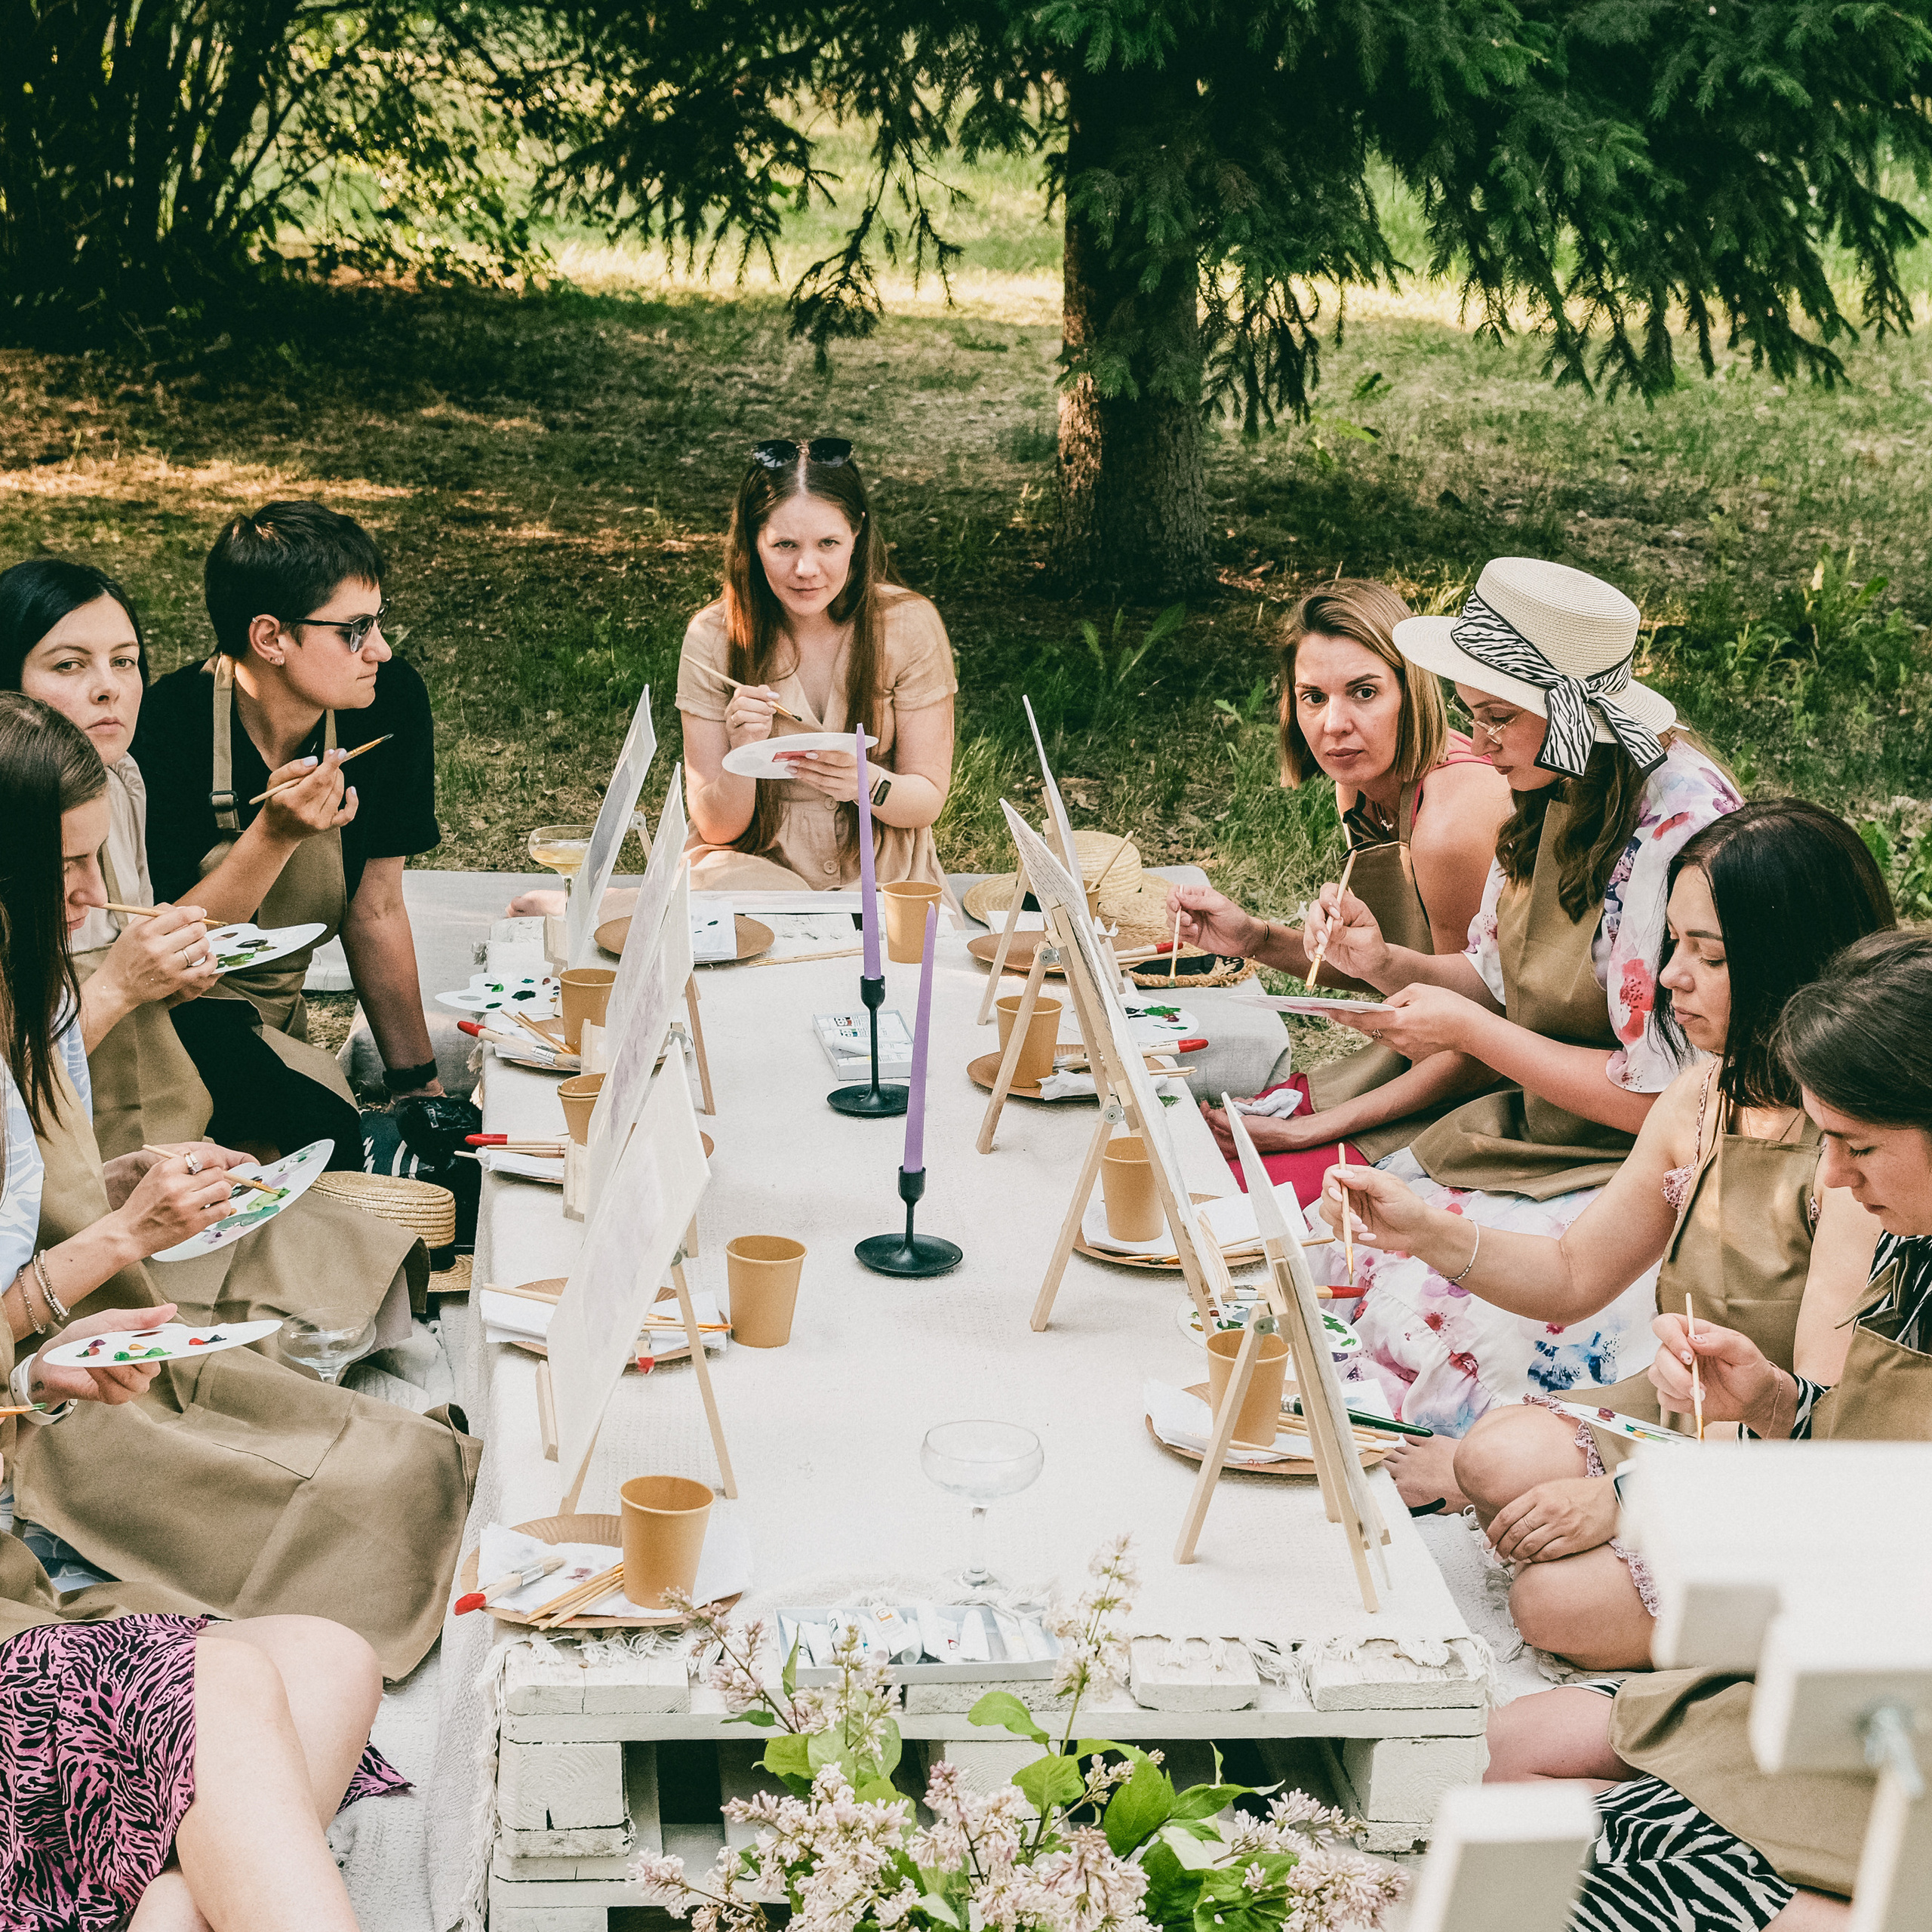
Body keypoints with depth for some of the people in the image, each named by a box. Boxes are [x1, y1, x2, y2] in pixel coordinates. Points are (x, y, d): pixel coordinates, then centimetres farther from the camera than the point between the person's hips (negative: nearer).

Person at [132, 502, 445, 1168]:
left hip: (280, 1014, 6)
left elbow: (376, 911, 4)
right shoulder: (166, 729, -23)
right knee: (317, 1116, -32)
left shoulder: (390, 703, -7)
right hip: (168, 1016, -6)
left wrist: (419, 1084, 4)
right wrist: (275, 837, -32)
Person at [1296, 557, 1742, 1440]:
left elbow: (1661, 1094, -23)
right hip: (1535, 1133, 9)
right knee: (1348, 1244, -3)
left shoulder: (1680, 831, -24)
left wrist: (1470, 1030, -17)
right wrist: (1387, 963, -4)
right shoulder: (1552, 793, 3)